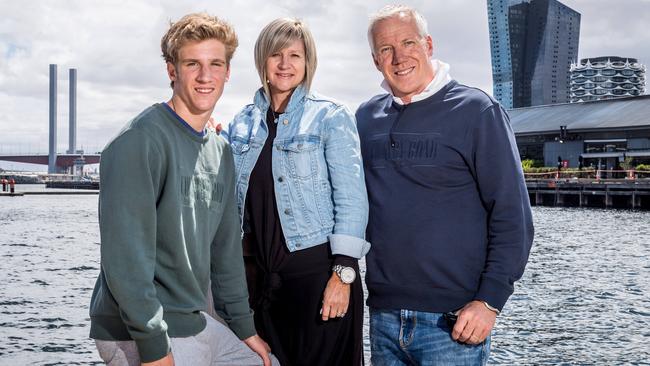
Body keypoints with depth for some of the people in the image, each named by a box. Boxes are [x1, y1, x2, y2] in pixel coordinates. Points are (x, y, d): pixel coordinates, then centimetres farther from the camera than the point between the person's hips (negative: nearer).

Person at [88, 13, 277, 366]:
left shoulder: (221, 152, 9)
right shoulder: (141, 139, -16)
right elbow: (126, 254, -22)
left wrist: (244, 327, 14)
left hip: (195, 321, 8)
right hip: (139, 335, -8)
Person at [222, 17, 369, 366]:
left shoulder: (331, 117, -3)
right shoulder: (242, 123, 10)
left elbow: (352, 199, -9)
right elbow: (228, 196, 19)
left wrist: (343, 274, -15)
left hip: (318, 270, -4)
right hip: (261, 275, 5)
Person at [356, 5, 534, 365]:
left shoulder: (476, 110, -5)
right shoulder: (366, 117, 9)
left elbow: (512, 215, -8)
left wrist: (489, 300, -14)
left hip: (453, 322, -4)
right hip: (382, 317, 5)